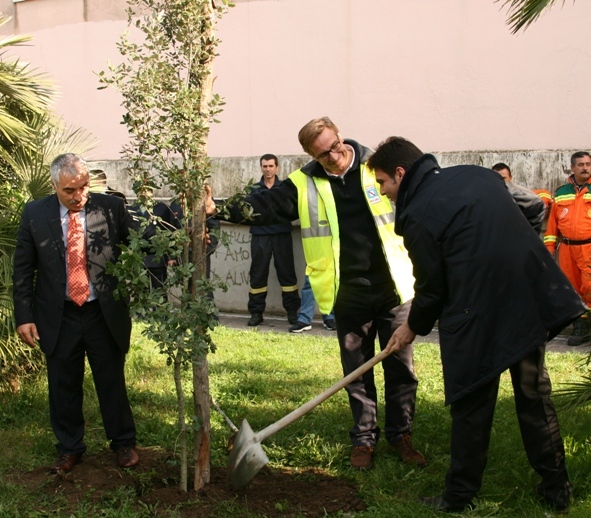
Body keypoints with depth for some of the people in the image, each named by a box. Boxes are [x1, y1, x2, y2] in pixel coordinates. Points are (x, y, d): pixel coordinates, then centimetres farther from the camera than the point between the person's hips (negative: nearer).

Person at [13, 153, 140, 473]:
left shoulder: (111, 208, -7)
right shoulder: (35, 214, -4)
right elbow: (23, 269, 1)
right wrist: (24, 316, -3)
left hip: (105, 314, -1)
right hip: (58, 316, 1)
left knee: (112, 382, 12)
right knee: (63, 387, 14)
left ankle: (123, 443, 32)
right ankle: (69, 449, 33)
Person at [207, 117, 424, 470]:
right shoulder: (305, 185, 0)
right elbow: (262, 206, -3)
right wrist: (218, 208, -18)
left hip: (394, 289, -1)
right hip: (348, 295, 1)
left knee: (401, 367, 8)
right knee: (357, 371, 10)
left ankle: (401, 434, 25)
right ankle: (364, 439, 25)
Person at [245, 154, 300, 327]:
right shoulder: (254, 189, 11)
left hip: (282, 235, -1)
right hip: (260, 236, 1)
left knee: (286, 272, 2)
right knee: (258, 274, 3)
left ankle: (292, 310, 10)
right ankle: (256, 312, 11)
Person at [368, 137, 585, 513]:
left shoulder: (418, 214, -7)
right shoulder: (478, 175, 12)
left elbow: (432, 288, -3)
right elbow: (530, 213, 19)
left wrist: (413, 328, 16)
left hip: (477, 317, -6)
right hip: (533, 300, 7)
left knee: (472, 407, 7)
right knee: (535, 397, 18)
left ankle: (460, 496, 18)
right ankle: (557, 489, 27)